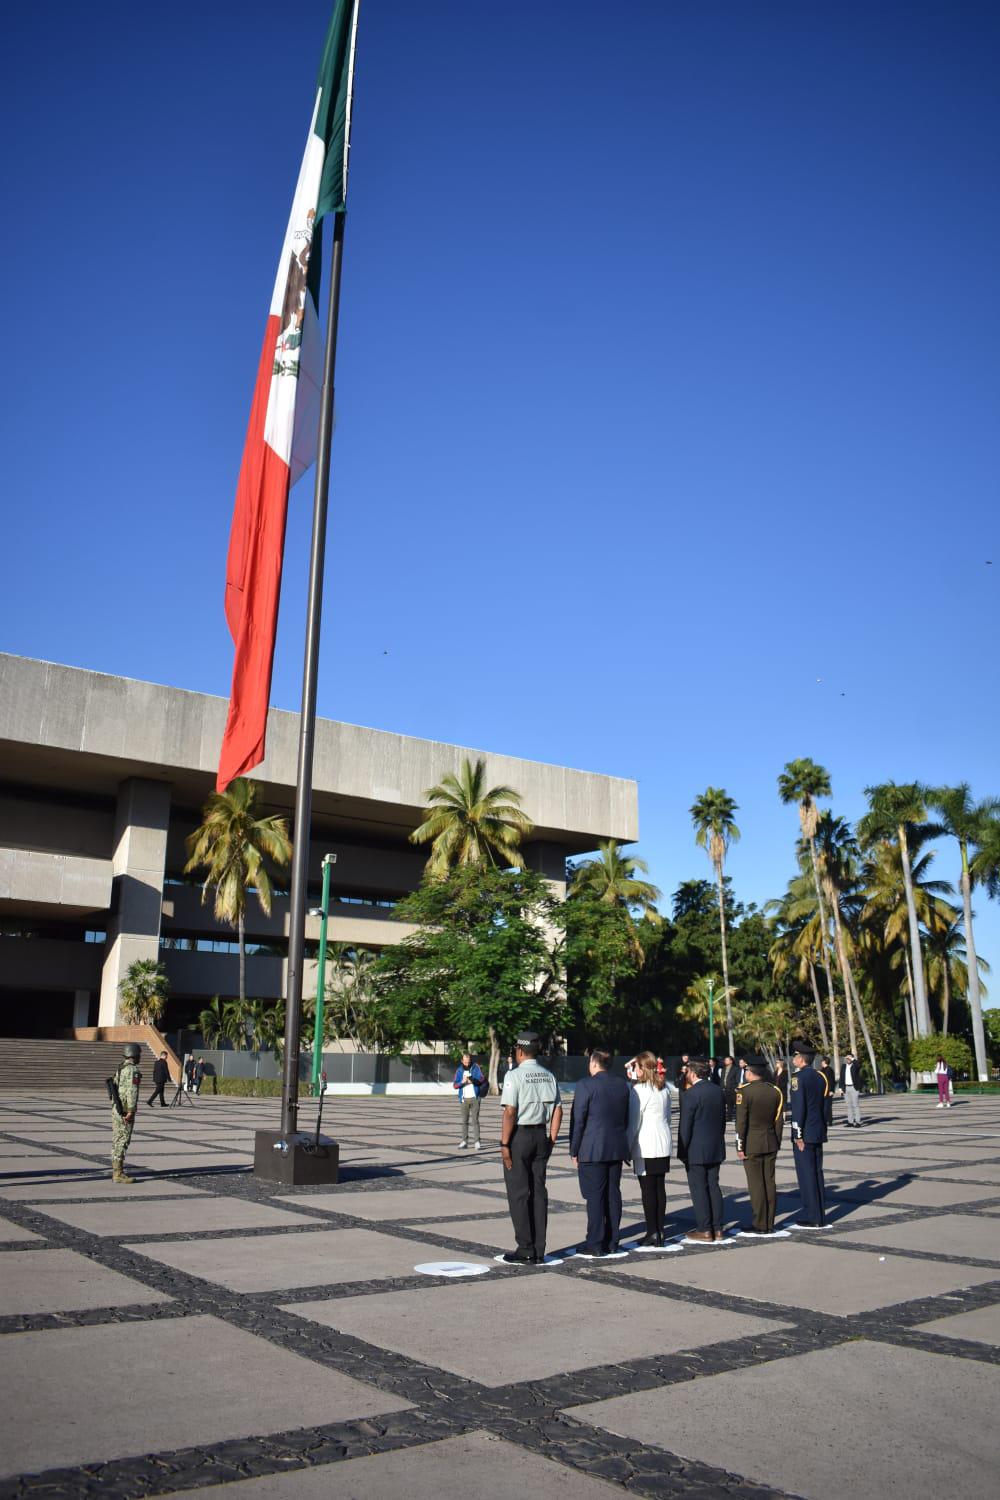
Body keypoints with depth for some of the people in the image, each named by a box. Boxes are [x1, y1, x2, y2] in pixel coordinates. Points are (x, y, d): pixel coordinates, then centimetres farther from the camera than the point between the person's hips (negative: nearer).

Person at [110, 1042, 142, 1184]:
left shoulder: (120, 1067, 14)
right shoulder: (133, 1069, -15)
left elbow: (113, 1086, 18)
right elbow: (132, 1091, -22)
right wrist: (131, 1111, -23)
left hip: (115, 1109, 9)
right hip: (125, 1111, -9)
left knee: (116, 1141, 12)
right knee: (122, 1142, -7)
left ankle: (115, 1171, 17)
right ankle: (118, 1174, -7)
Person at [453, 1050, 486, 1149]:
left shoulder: (476, 1067, 1)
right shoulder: (459, 1070, 5)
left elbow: (482, 1079, -9)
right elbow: (455, 1085, 1)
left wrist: (473, 1080, -27)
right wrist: (462, 1082, -18)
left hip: (475, 1098, -2)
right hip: (464, 1099, 2)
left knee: (475, 1120, -5)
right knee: (464, 1121, 6)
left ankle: (477, 1142, -5)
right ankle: (464, 1141, 11)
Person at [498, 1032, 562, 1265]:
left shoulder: (514, 1075, -12)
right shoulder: (549, 1076, 6)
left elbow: (510, 1112, -17)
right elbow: (558, 1110, 5)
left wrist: (504, 1144, -13)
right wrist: (551, 1140, 11)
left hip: (519, 1135, -6)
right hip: (541, 1136, 6)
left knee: (518, 1193, 2)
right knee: (538, 1192, 10)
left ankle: (525, 1251, 5)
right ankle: (539, 1252, 14)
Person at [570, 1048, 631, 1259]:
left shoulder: (586, 1085, -12)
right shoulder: (622, 1085, 7)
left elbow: (578, 1120, -11)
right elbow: (626, 1118, 12)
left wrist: (574, 1151, -4)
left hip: (592, 1150, -6)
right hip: (617, 1149, 6)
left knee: (595, 1197, -1)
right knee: (613, 1194, 11)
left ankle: (595, 1246, 3)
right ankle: (612, 1244, 17)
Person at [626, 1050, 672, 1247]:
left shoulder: (639, 1090, -13)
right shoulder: (664, 1089, 9)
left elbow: (634, 1121, -11)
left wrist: (627, 1148, -5)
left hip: (645, 1147, -7)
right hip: (663, 1145, 7)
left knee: (647, 1189, -2)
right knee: (660, 1188, 10)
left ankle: (652, 1234, 0)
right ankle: (660, 1231, 15)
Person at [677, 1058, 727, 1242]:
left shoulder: (690, 1094, -16)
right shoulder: (718, 1092, 6)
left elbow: (685, 1125, -15)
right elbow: (723, 1121, 13)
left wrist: (682, 1150, -6)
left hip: (696, 1151, -7)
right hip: (715, 1150, 7)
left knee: (699, 1189, 1)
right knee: (713, 1187, 13)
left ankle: (705, 1230, 4)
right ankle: (717, 1228, 17)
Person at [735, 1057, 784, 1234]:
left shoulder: (744, 1092, -13)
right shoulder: (775, 1090, 3)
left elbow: (741, 1122, -14)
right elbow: (779, 1120, 7)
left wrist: (740, 1147, -8)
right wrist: (777, 1144, 15)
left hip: (751, 1145, -5)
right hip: (770, 1144, 5)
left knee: (756, 1185, 0)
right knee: (770, 1183, 9)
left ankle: (760, 1225, 4)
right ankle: (770, 1224, 14)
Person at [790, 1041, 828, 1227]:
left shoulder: (798, 1077, -14)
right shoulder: (820, 1077, 10)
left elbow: (798, 1107, -19)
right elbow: (824, 1106, 14)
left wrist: (798, 1135, -15)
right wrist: (822, 1128, 19)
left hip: (804, 1134, -8)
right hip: (819, 1133, 8)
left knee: (806, 1175, -2)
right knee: (817, 1173, 12)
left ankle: (812, 1218, 2)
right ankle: (820, 1216, 17)